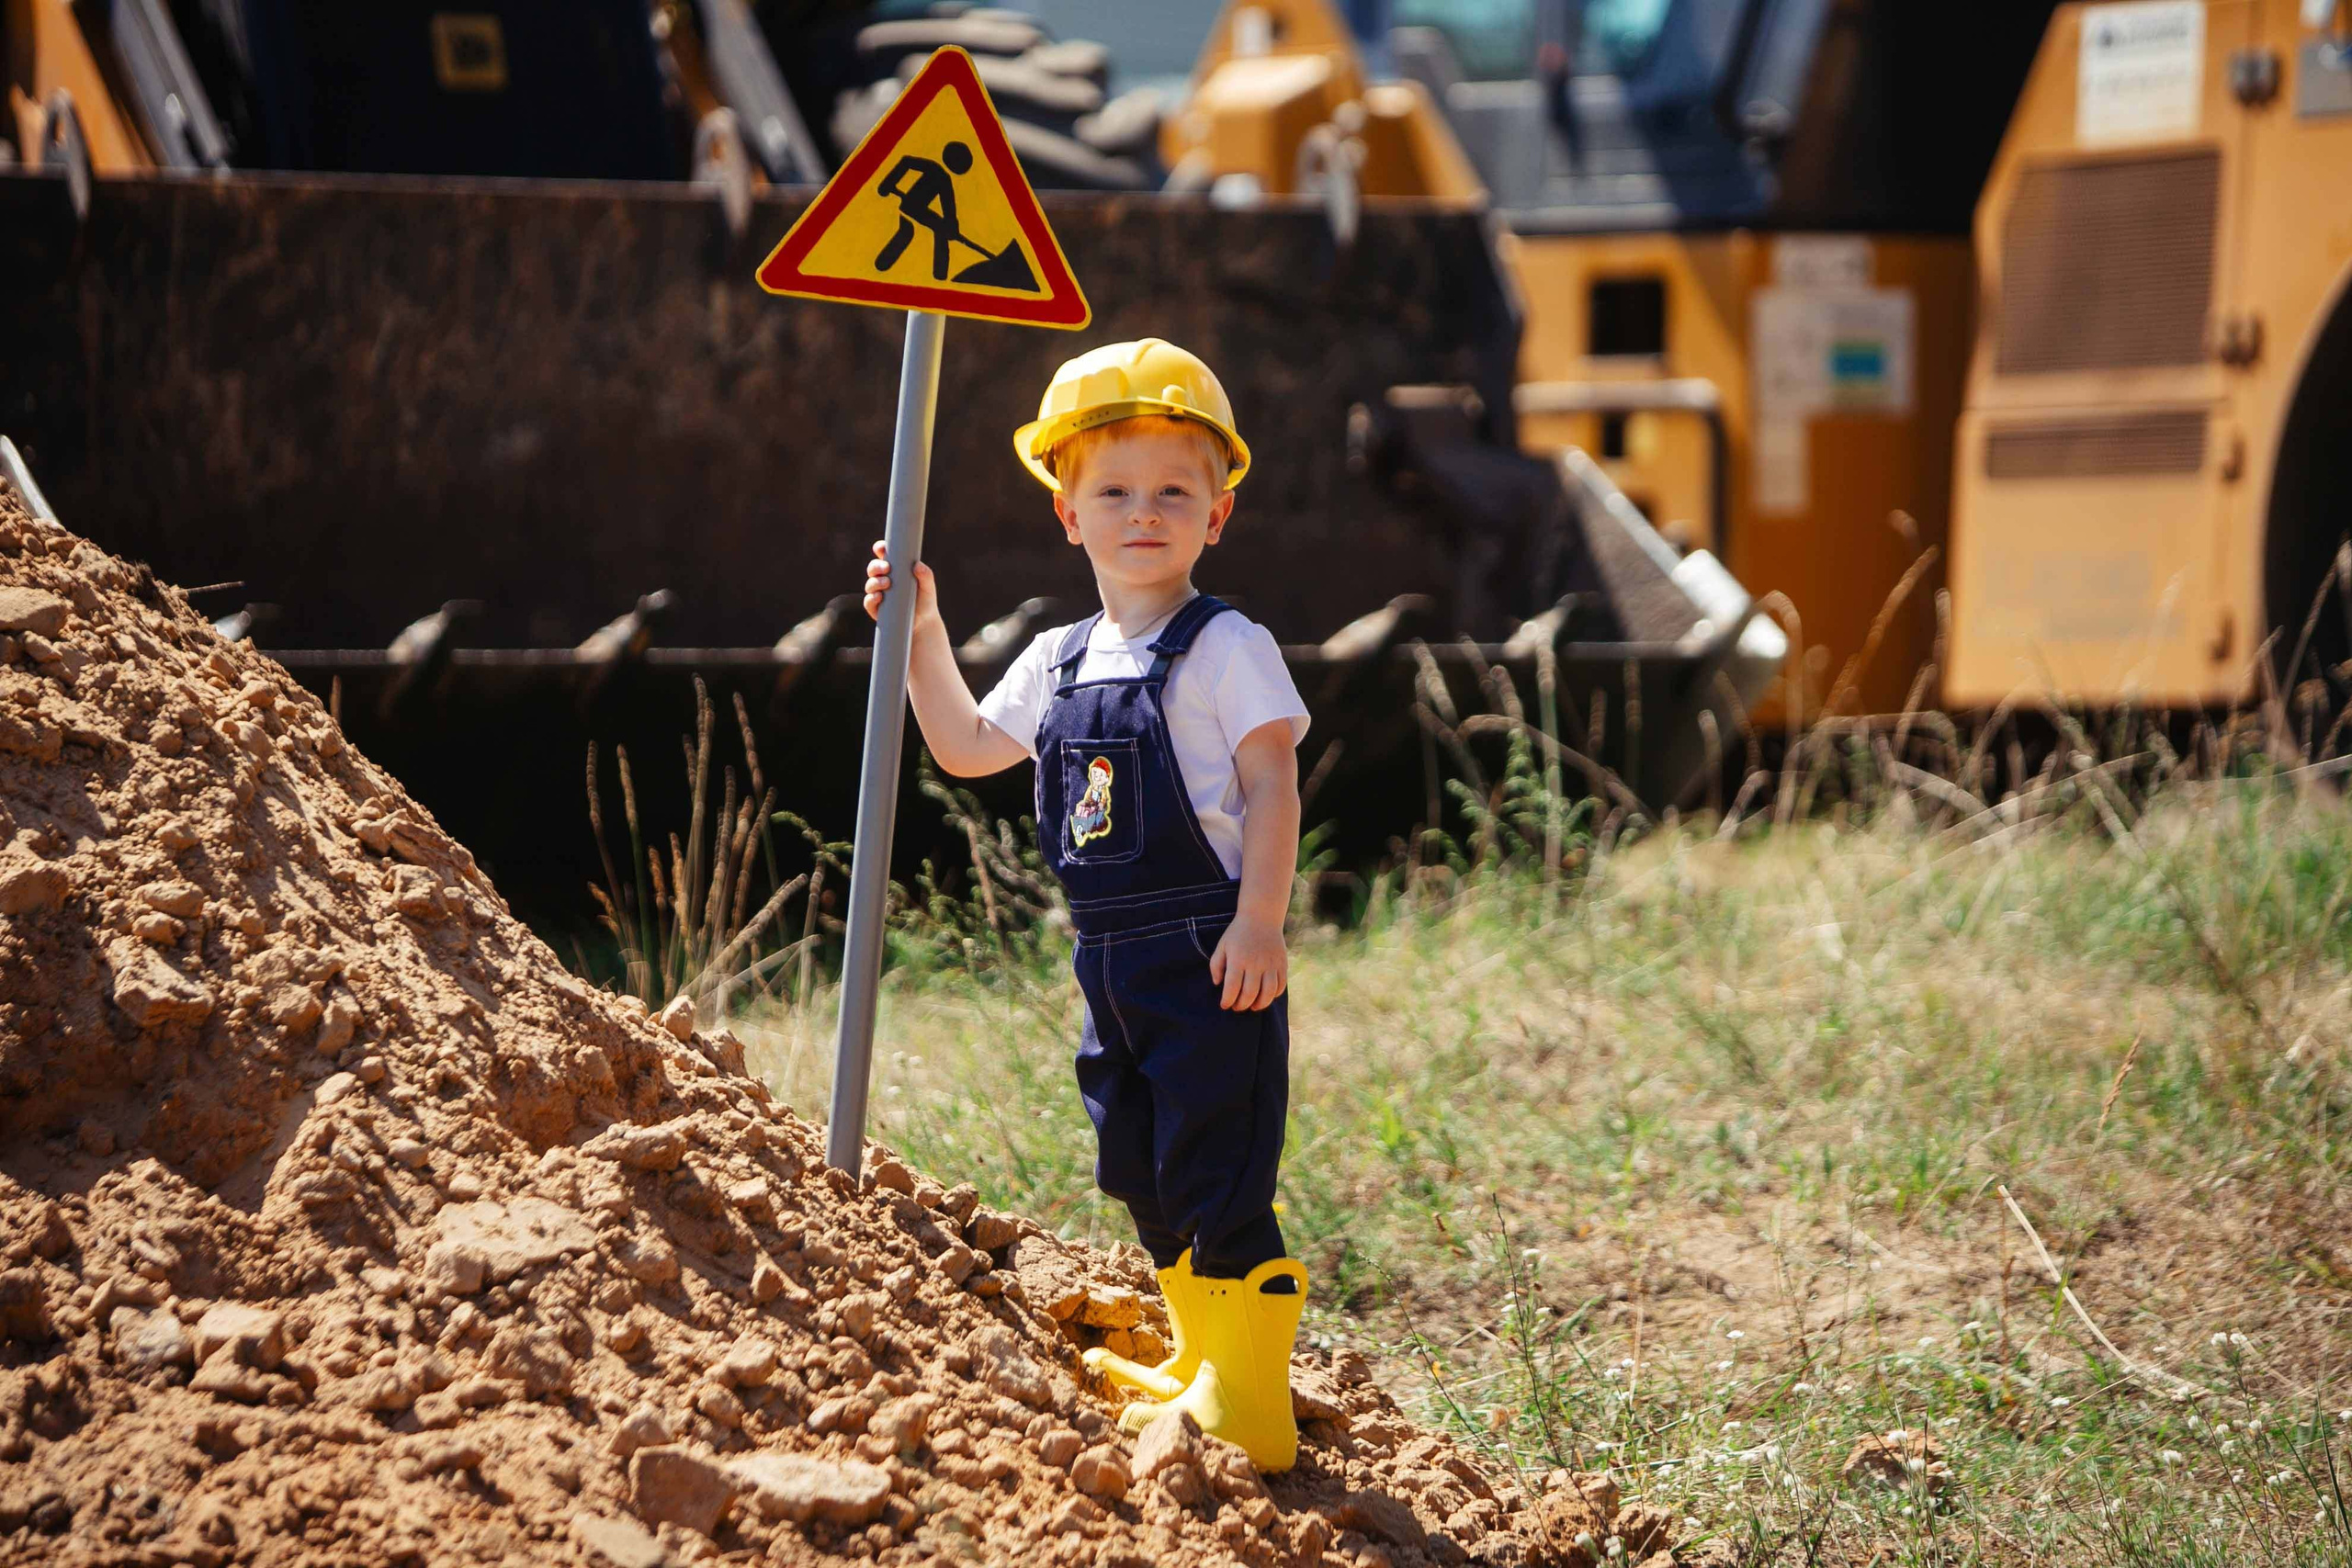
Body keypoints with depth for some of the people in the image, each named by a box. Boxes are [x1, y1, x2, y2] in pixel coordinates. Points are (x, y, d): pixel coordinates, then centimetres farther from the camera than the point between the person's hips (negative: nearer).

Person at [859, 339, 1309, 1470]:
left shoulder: (1226, 648, -7)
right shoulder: (1059, 663, 13)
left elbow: (1272, 786, -12)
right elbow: (966, 747, 26)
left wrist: (1259, 920, -21)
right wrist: (922, 635, 16)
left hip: (1210, 952, -8)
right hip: (1113, 957, 8)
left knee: (1216, 1173, -10)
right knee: (1143, 1171, 15)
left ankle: (1249, 1403, -6)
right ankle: (1201, 1364, 29)